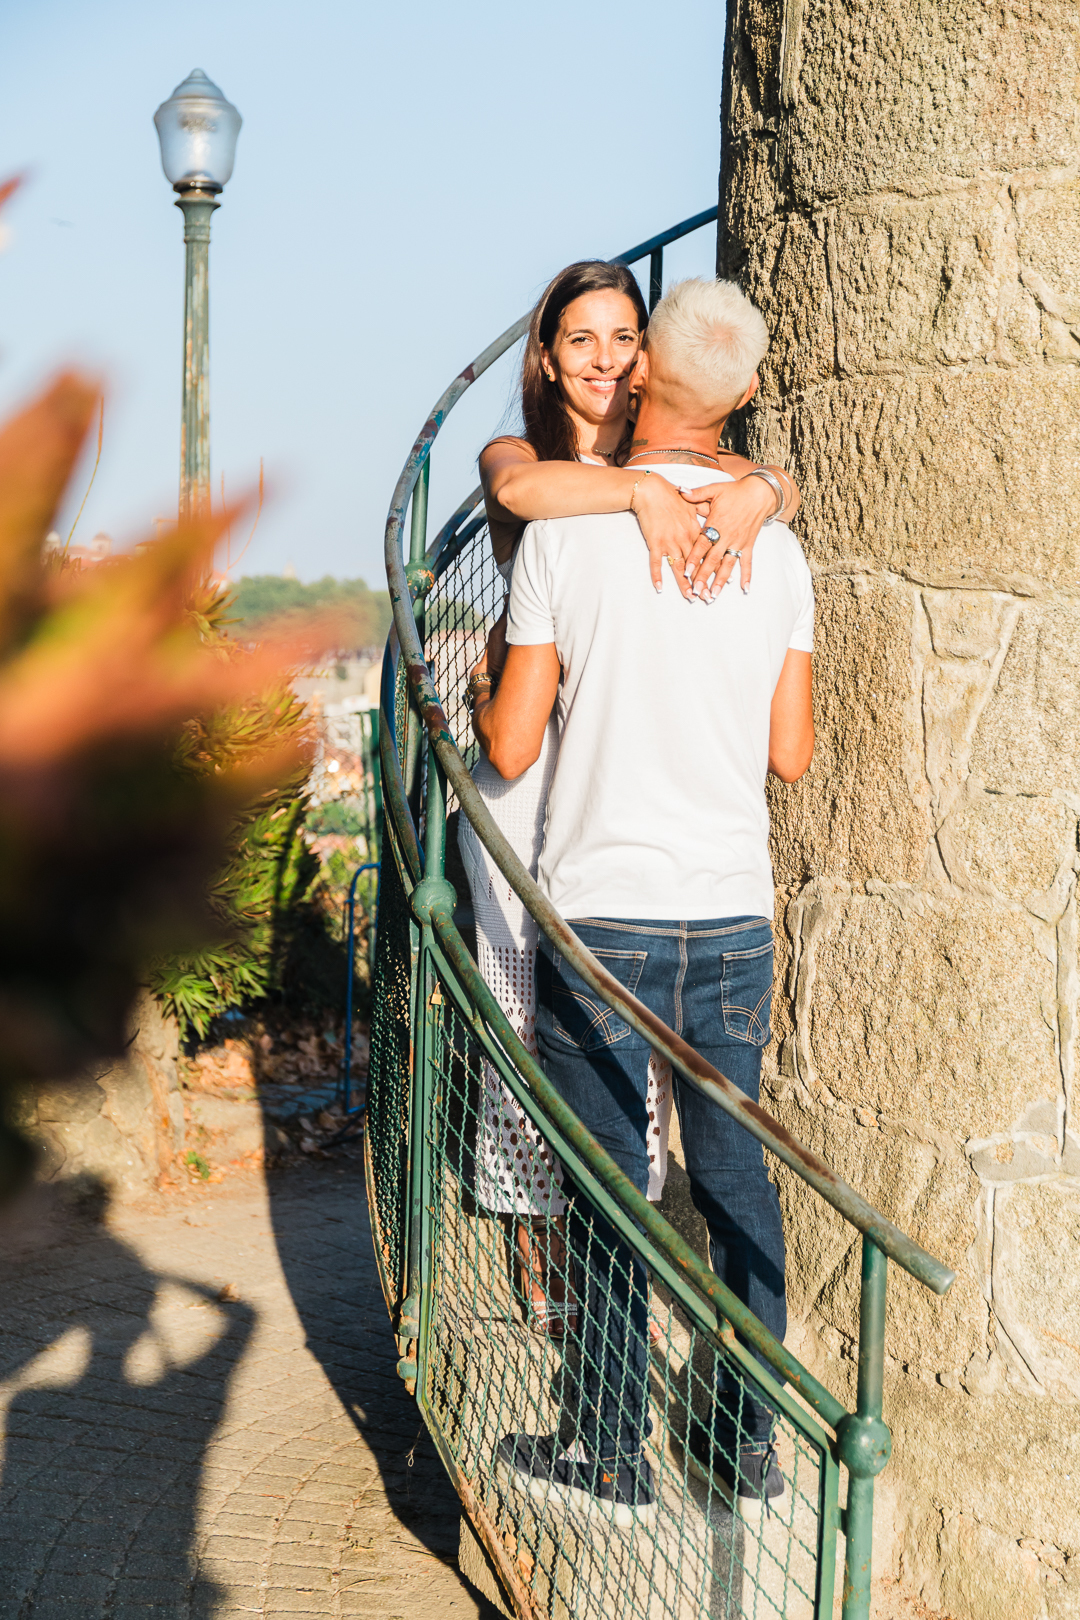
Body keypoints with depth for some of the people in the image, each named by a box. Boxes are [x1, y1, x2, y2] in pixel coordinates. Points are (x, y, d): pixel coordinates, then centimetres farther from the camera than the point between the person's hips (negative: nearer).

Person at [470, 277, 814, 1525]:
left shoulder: (566, 530, -8)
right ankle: (750, 1440, 22)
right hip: (733, 915, 3)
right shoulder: (776, 546, 2)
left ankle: (613, 1456, 15)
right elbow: (791, 756, 6)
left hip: (603, 911, -3)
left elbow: (509, 750, -7)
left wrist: (481, 699, 15)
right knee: (733, 1170, 13)